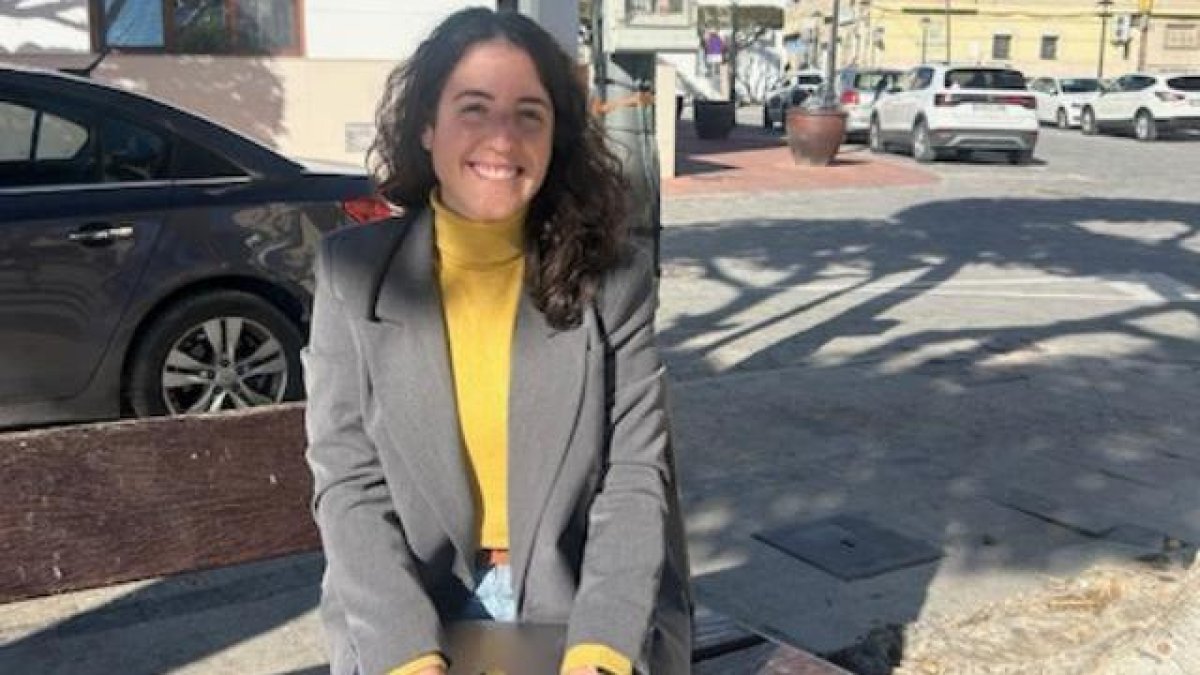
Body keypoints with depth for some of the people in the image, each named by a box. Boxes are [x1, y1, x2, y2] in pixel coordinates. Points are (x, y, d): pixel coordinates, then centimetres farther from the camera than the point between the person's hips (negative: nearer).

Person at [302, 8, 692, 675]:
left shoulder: (614, 275, -3)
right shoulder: (353, 273, -3)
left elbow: (637, 472, -6)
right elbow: (348, 482, -5)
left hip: (585, 603, 0)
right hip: (412, 614, 0)